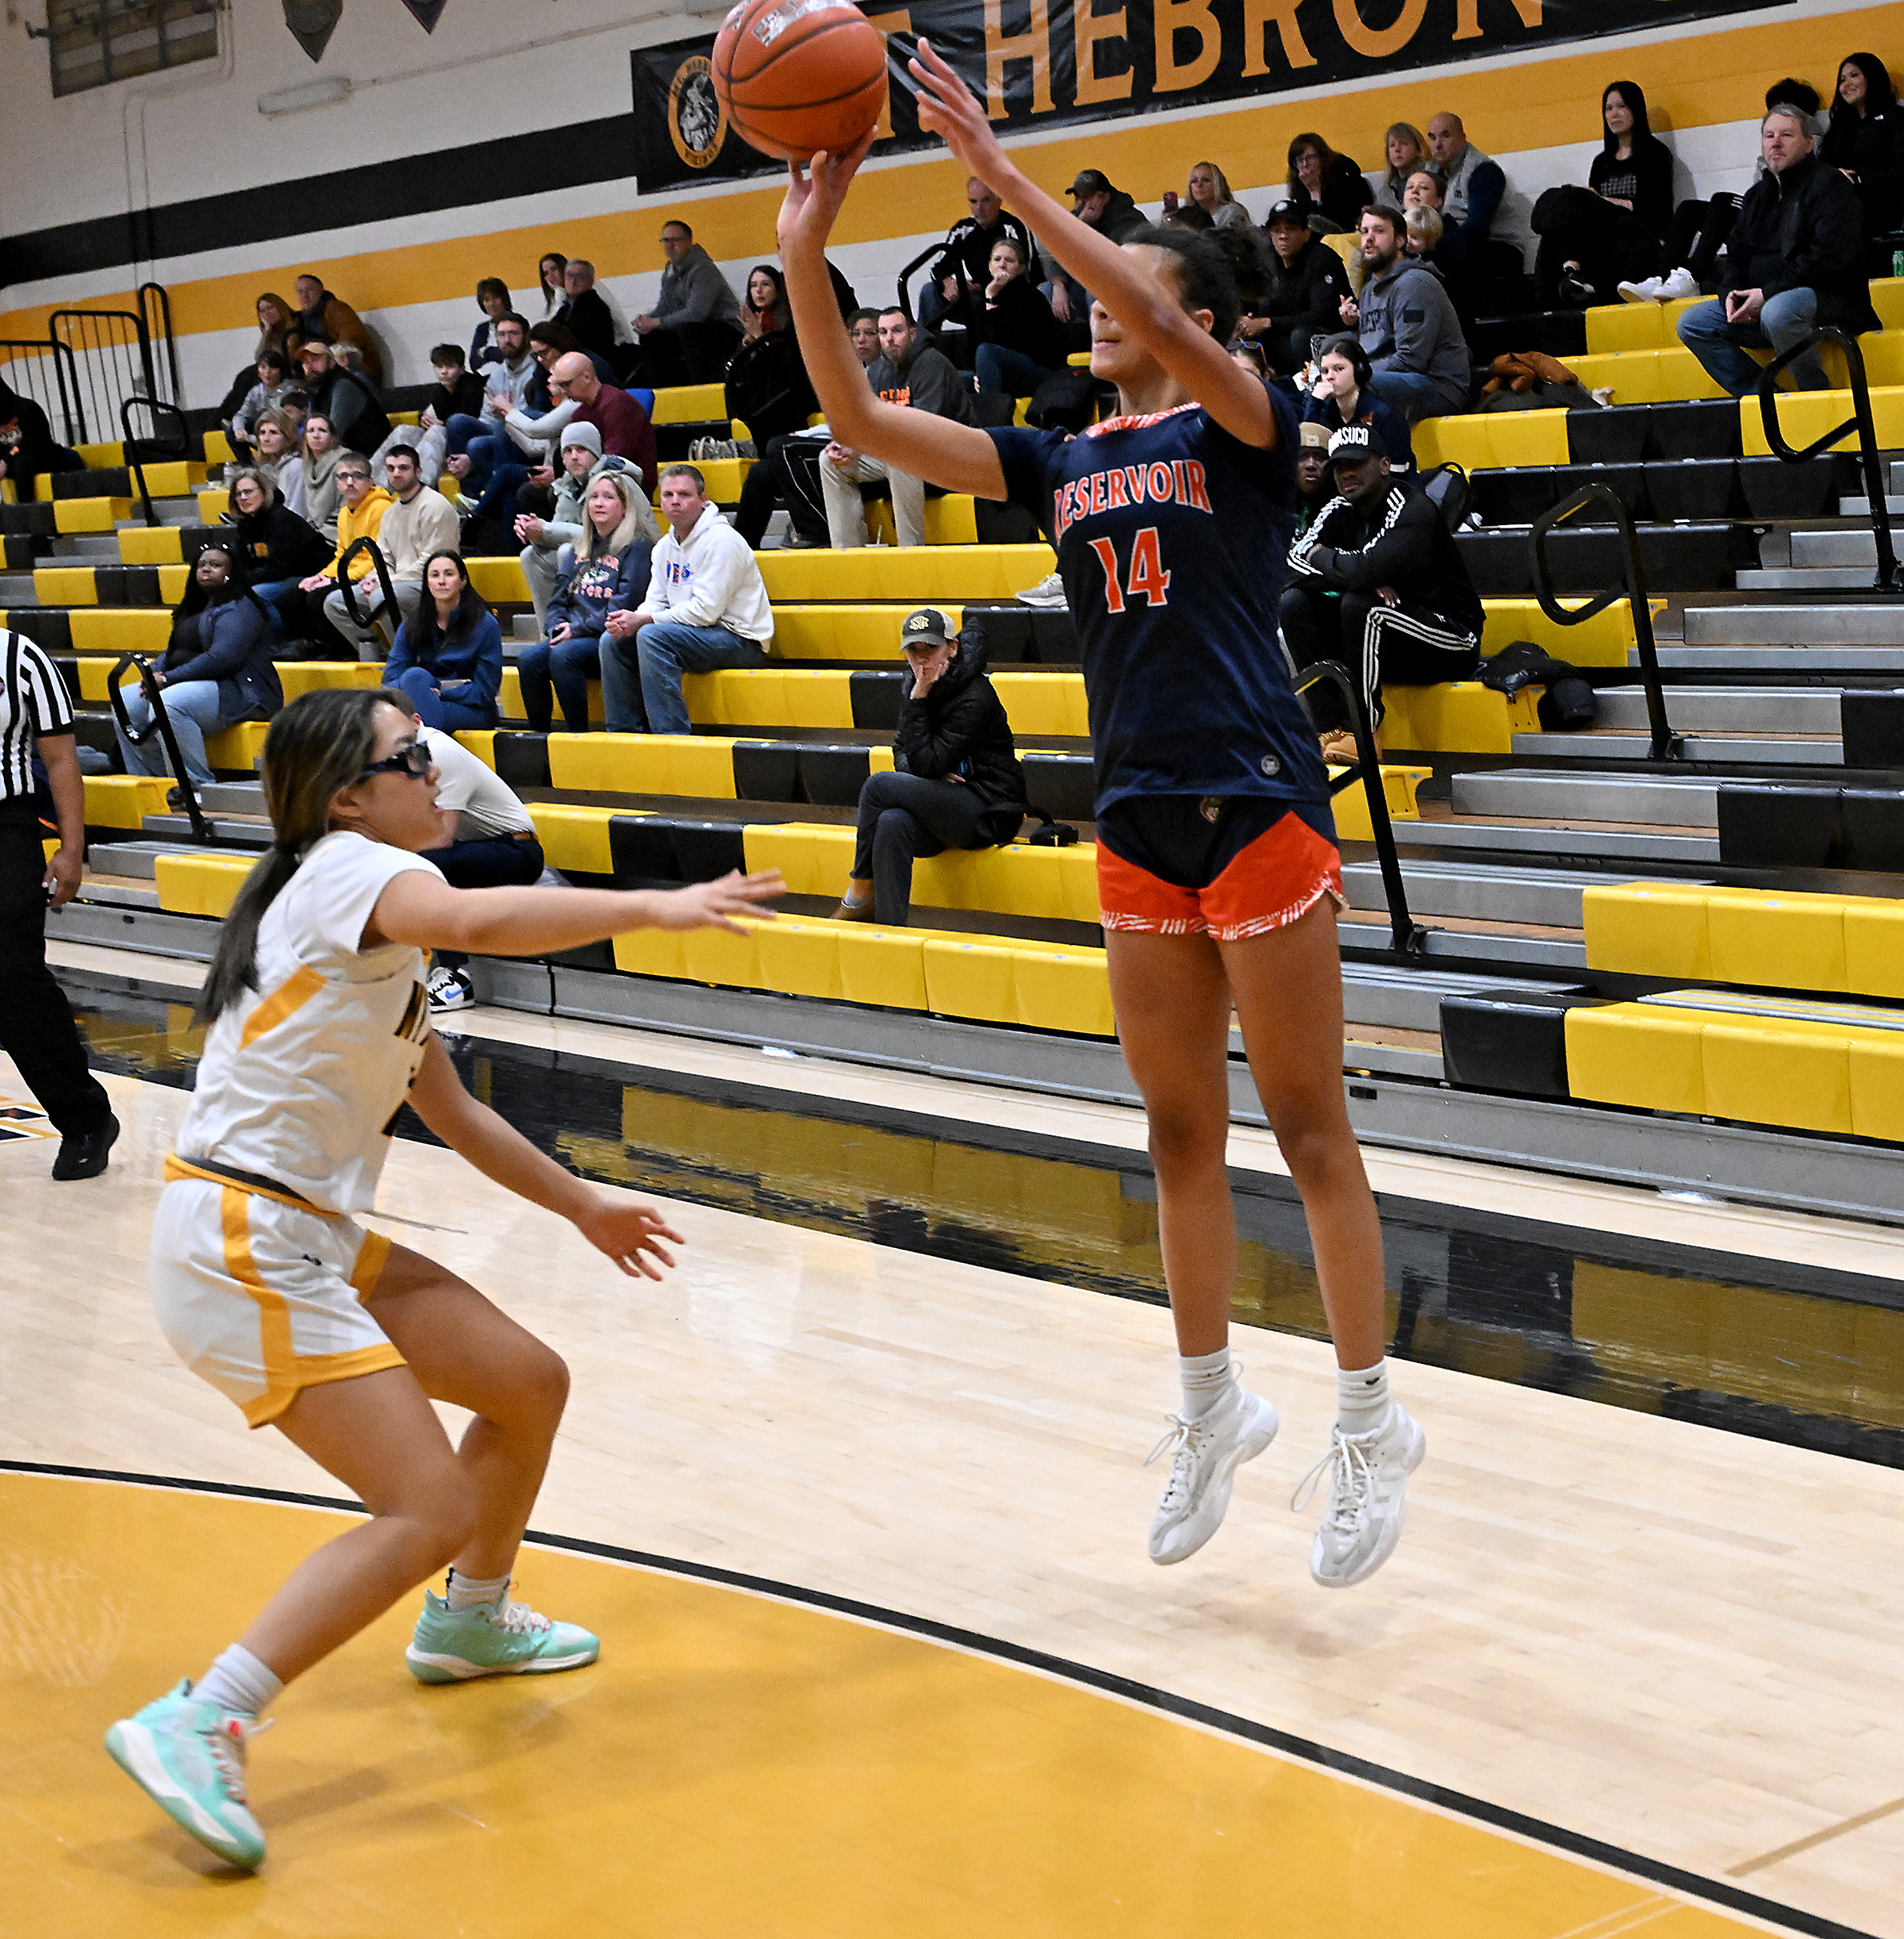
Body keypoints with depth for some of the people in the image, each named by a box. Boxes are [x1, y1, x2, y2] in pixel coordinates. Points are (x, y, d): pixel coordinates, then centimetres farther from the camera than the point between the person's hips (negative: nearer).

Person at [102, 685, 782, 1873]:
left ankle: (468, 1621, 38)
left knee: (529, 1383, 17)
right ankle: (199, 1728, -16)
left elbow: (451, 1109, 26)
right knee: (433, 1511, -16)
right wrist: (654, 907, -31)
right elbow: (475, 918, -35)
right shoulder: (349, 866, -11)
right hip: (240, 1244, -10)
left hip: (309, 1237, 10)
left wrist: (583, 1206, 28)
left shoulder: (383, 930, 19)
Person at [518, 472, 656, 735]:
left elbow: (624, 605, -10)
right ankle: (537, 735, -16)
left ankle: (579, 734, -29)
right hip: (571, 636, 6)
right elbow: (558, 600, 21)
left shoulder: (638, 548, 0)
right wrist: (557, 628, -2)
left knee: (563, 656, -34)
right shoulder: (579, 552, 23)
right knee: (530, 661, -23)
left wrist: (578, 629, -13)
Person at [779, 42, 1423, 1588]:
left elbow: (1165, 330, -26)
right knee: (1181, 1130, 12)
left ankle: (1372, 1419, 8)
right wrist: (805, 256, -6)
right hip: (1140, 821, 6)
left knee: (1308, 1123, -1)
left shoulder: (1241, 428, -4)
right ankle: (1213, 1404, 25)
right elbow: (863, 422, 6)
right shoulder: (1062, 463, 12)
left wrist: (1003, 175, -28)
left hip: (1260, 806, -6)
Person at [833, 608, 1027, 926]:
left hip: (988, 813, -7)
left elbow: (926, 764, -18)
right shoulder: (917, 683, 8)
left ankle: (860, 896, -7)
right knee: (891, 824, -28)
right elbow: (902, 753, 14)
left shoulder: (976, 697, -16)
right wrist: (932, 774, -8)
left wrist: (918, 699, -17)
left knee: (878, 786, -20)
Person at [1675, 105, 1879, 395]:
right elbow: (1735, 255, 22)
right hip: (1759, 305, 8)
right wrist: (1731, 294, -2)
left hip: (1828, 299, -8)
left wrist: (1768, 293, -20)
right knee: (1692, 323, -3)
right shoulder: (1757, 195, 20)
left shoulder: (1829, 185, -5)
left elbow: (1829, 258, -17)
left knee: (1778, 312, -40)